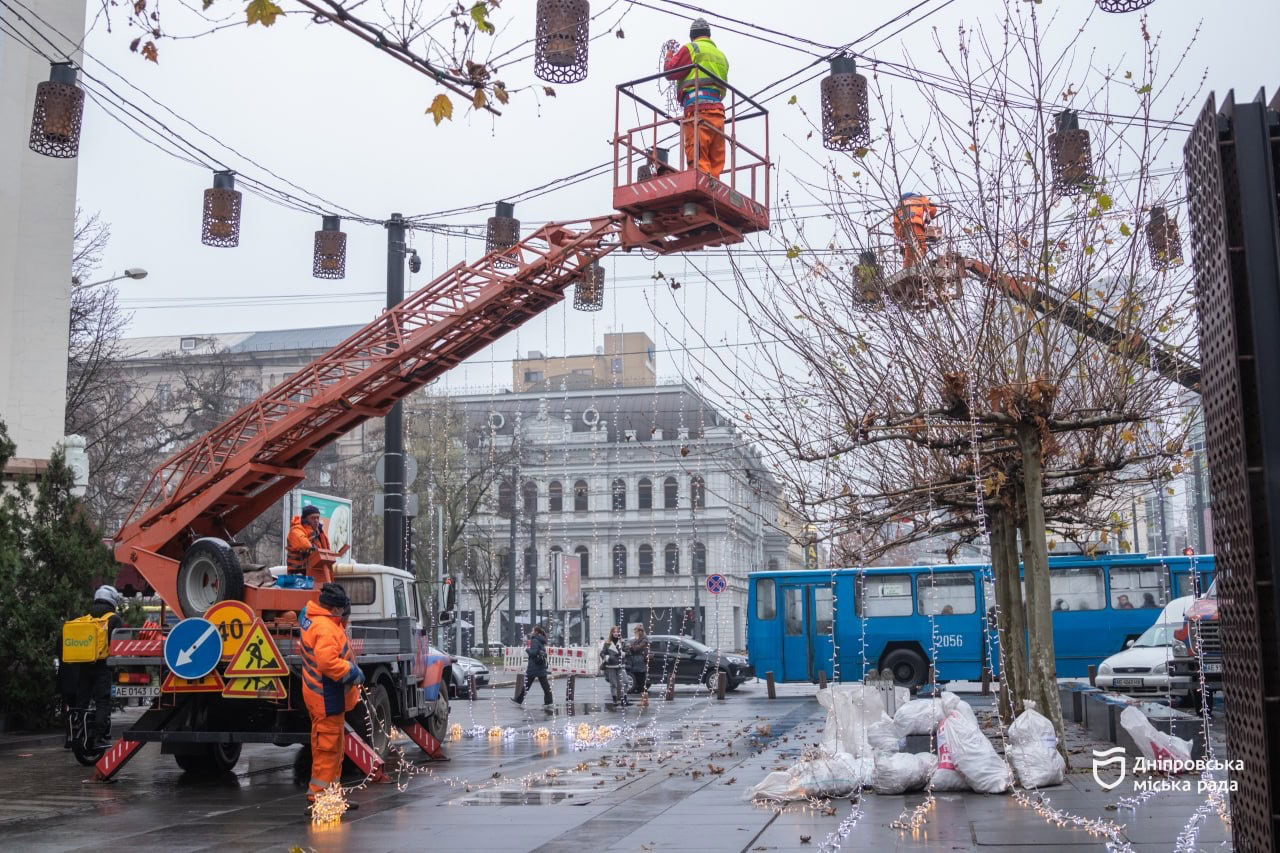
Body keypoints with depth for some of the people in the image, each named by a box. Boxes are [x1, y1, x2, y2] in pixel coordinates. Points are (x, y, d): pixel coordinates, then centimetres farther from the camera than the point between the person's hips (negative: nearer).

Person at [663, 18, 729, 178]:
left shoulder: (691, 49, 6)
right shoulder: (721, 55, 26)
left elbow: (670, 72, 5)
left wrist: (669, 57, 22)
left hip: (698, 106, -6)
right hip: (718, 108, 6)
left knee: (697, 156, -13)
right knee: (716, 158, 3)